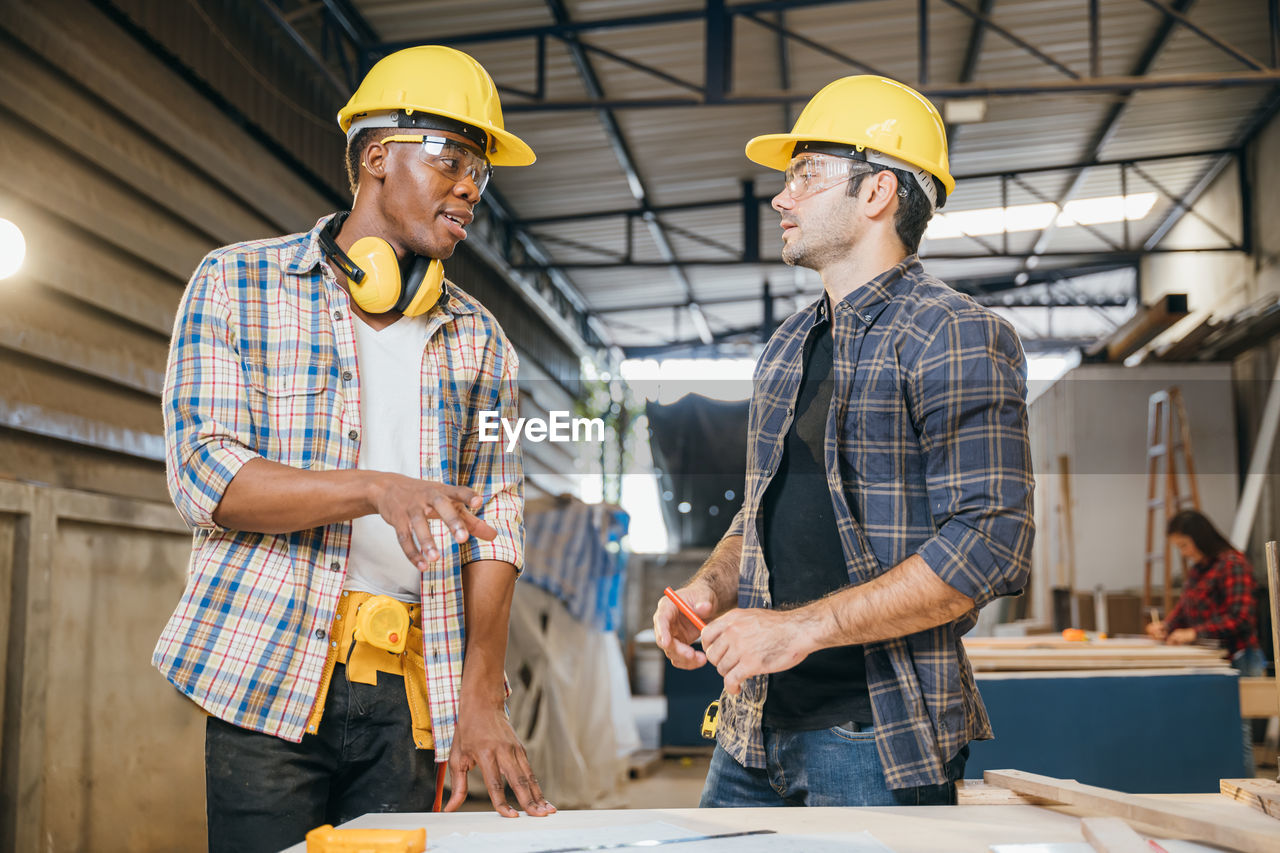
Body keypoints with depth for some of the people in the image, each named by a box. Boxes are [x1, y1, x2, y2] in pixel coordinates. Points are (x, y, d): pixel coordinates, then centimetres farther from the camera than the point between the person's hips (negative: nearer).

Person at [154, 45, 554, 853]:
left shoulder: (480, 340, 12)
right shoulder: (236, 284, 3)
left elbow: (495, 522, 6)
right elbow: (204, 476, -8)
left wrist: (482, 699, -5)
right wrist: (377, 489, -23)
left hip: (416, 689, 3)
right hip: (272, 672, -2)